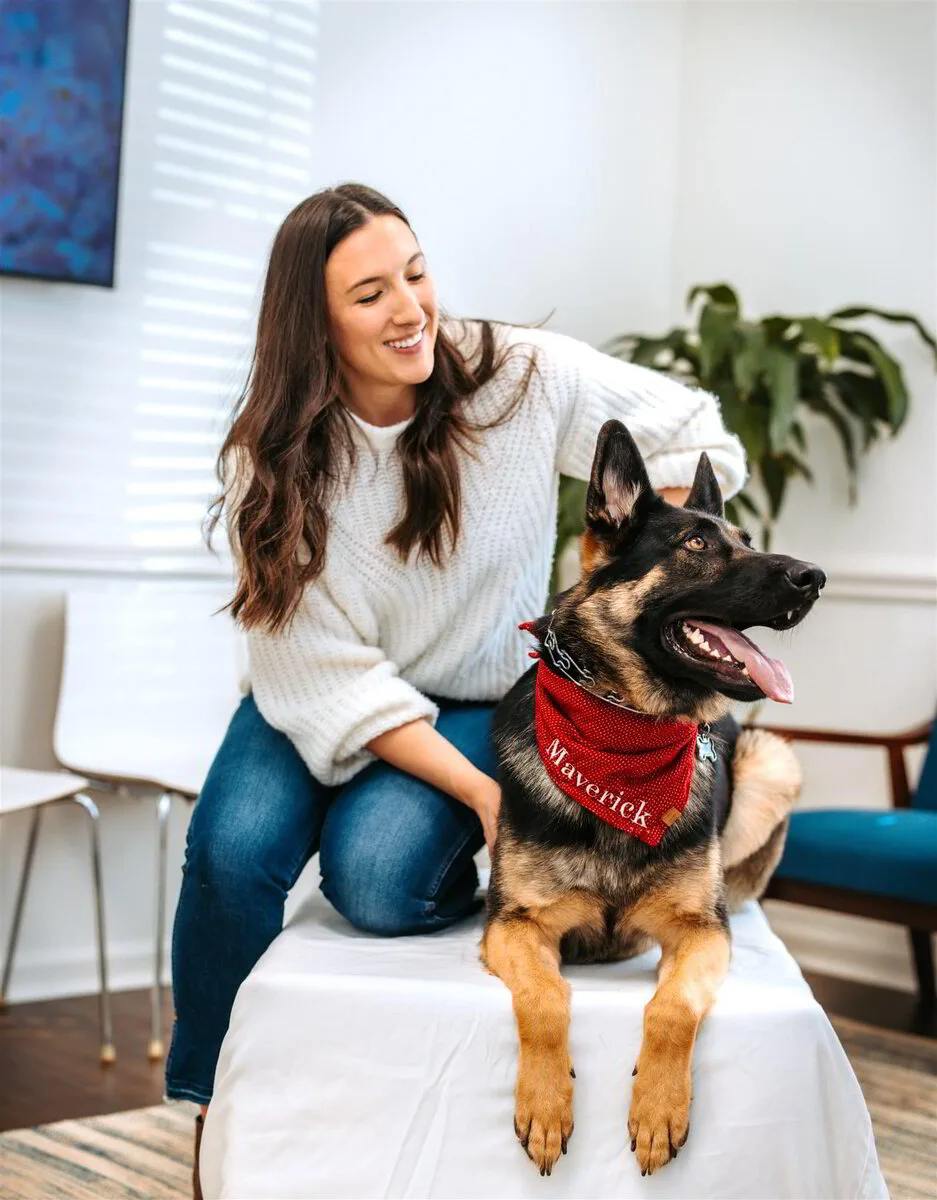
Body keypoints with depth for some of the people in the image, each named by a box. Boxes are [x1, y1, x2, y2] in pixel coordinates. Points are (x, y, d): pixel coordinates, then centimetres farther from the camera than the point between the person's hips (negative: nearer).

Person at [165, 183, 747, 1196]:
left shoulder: (524, 378, -16)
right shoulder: (275, 461, -15)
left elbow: (694, 438, -5)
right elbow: (334, 680, -19)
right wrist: (479, 790, -30)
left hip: (478, 700, -1)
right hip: (322, 702, 1)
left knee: (376, 876, -30)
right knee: (233, 847, -26)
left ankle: (459, 884, 9)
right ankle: (213, 1102, -1)